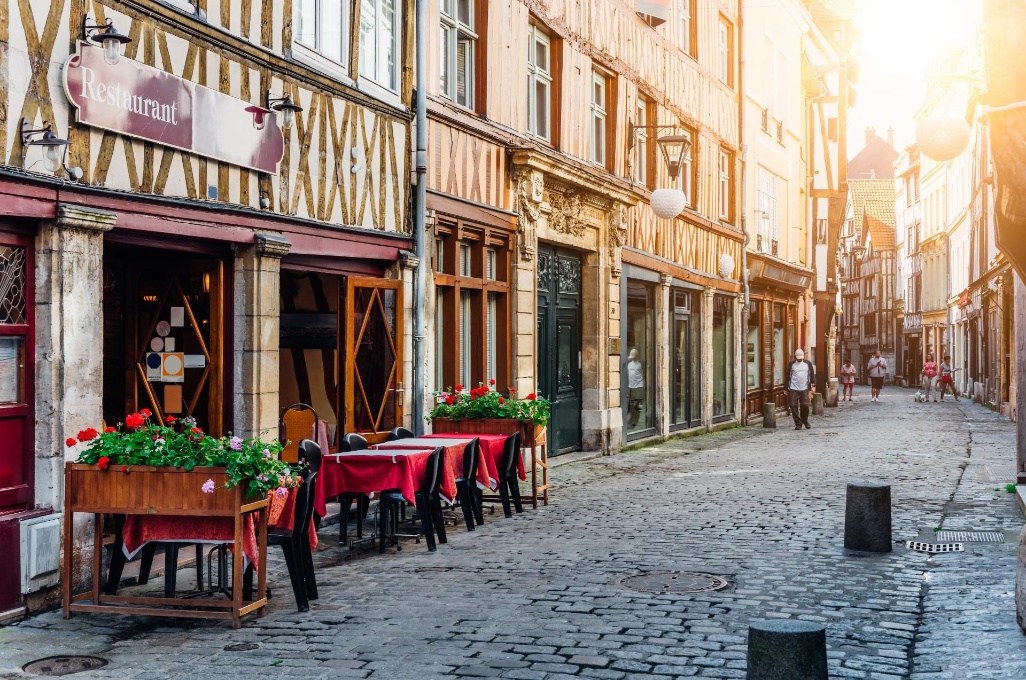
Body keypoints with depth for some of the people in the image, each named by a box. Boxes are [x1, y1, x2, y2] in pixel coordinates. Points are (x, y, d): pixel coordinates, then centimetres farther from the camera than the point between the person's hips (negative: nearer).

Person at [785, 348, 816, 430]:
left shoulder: (808, 363, 6)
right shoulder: (791, 364, 6)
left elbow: (812, 374, 8)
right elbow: (788, 376, 9)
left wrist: (813, 385, -3)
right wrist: (787, 389, 7)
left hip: (804, 389, 0)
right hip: (793, 389, 0)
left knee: (805, 405, -7)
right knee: (793, 406, -5)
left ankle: (805, 421, 16)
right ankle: (798, 424, 5)